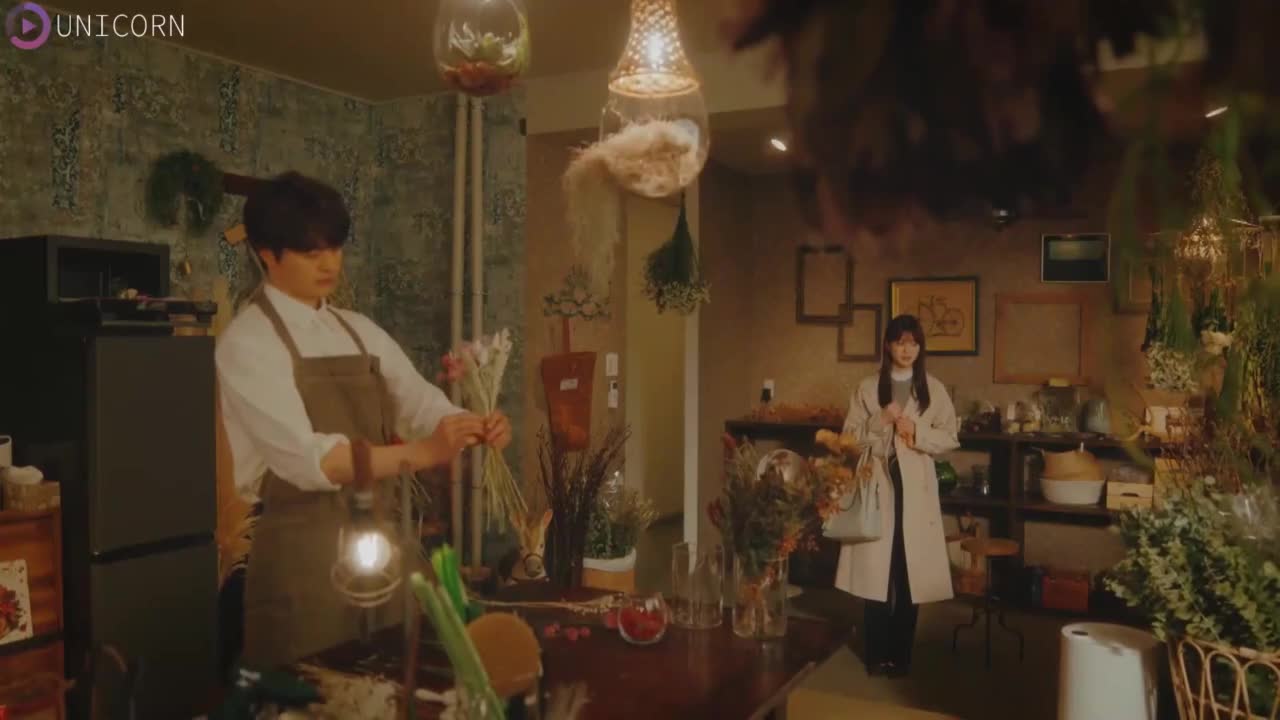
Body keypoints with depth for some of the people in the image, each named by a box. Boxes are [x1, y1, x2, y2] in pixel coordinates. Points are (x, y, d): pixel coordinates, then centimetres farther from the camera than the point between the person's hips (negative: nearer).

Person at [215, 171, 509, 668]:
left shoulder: (360, 332, 11)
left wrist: (475, 428, -21)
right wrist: (420, 453, -33)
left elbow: (422, 405, 0)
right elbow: (306, 459, -23)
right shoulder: (247, 341, -10)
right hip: (304, 551, -6)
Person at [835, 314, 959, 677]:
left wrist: (917, 433, -14)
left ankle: (901, 653, 16)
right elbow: (850, 437, 1)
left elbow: (950, 438, 3)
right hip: (878, 485, -1)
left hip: (916, 488, 1)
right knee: (876, 569, -1)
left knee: (910, 572, 3)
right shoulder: (867, 388, 4)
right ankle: (876, 653, 12)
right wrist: (881, 421, -14)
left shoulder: (934, 389, 6)